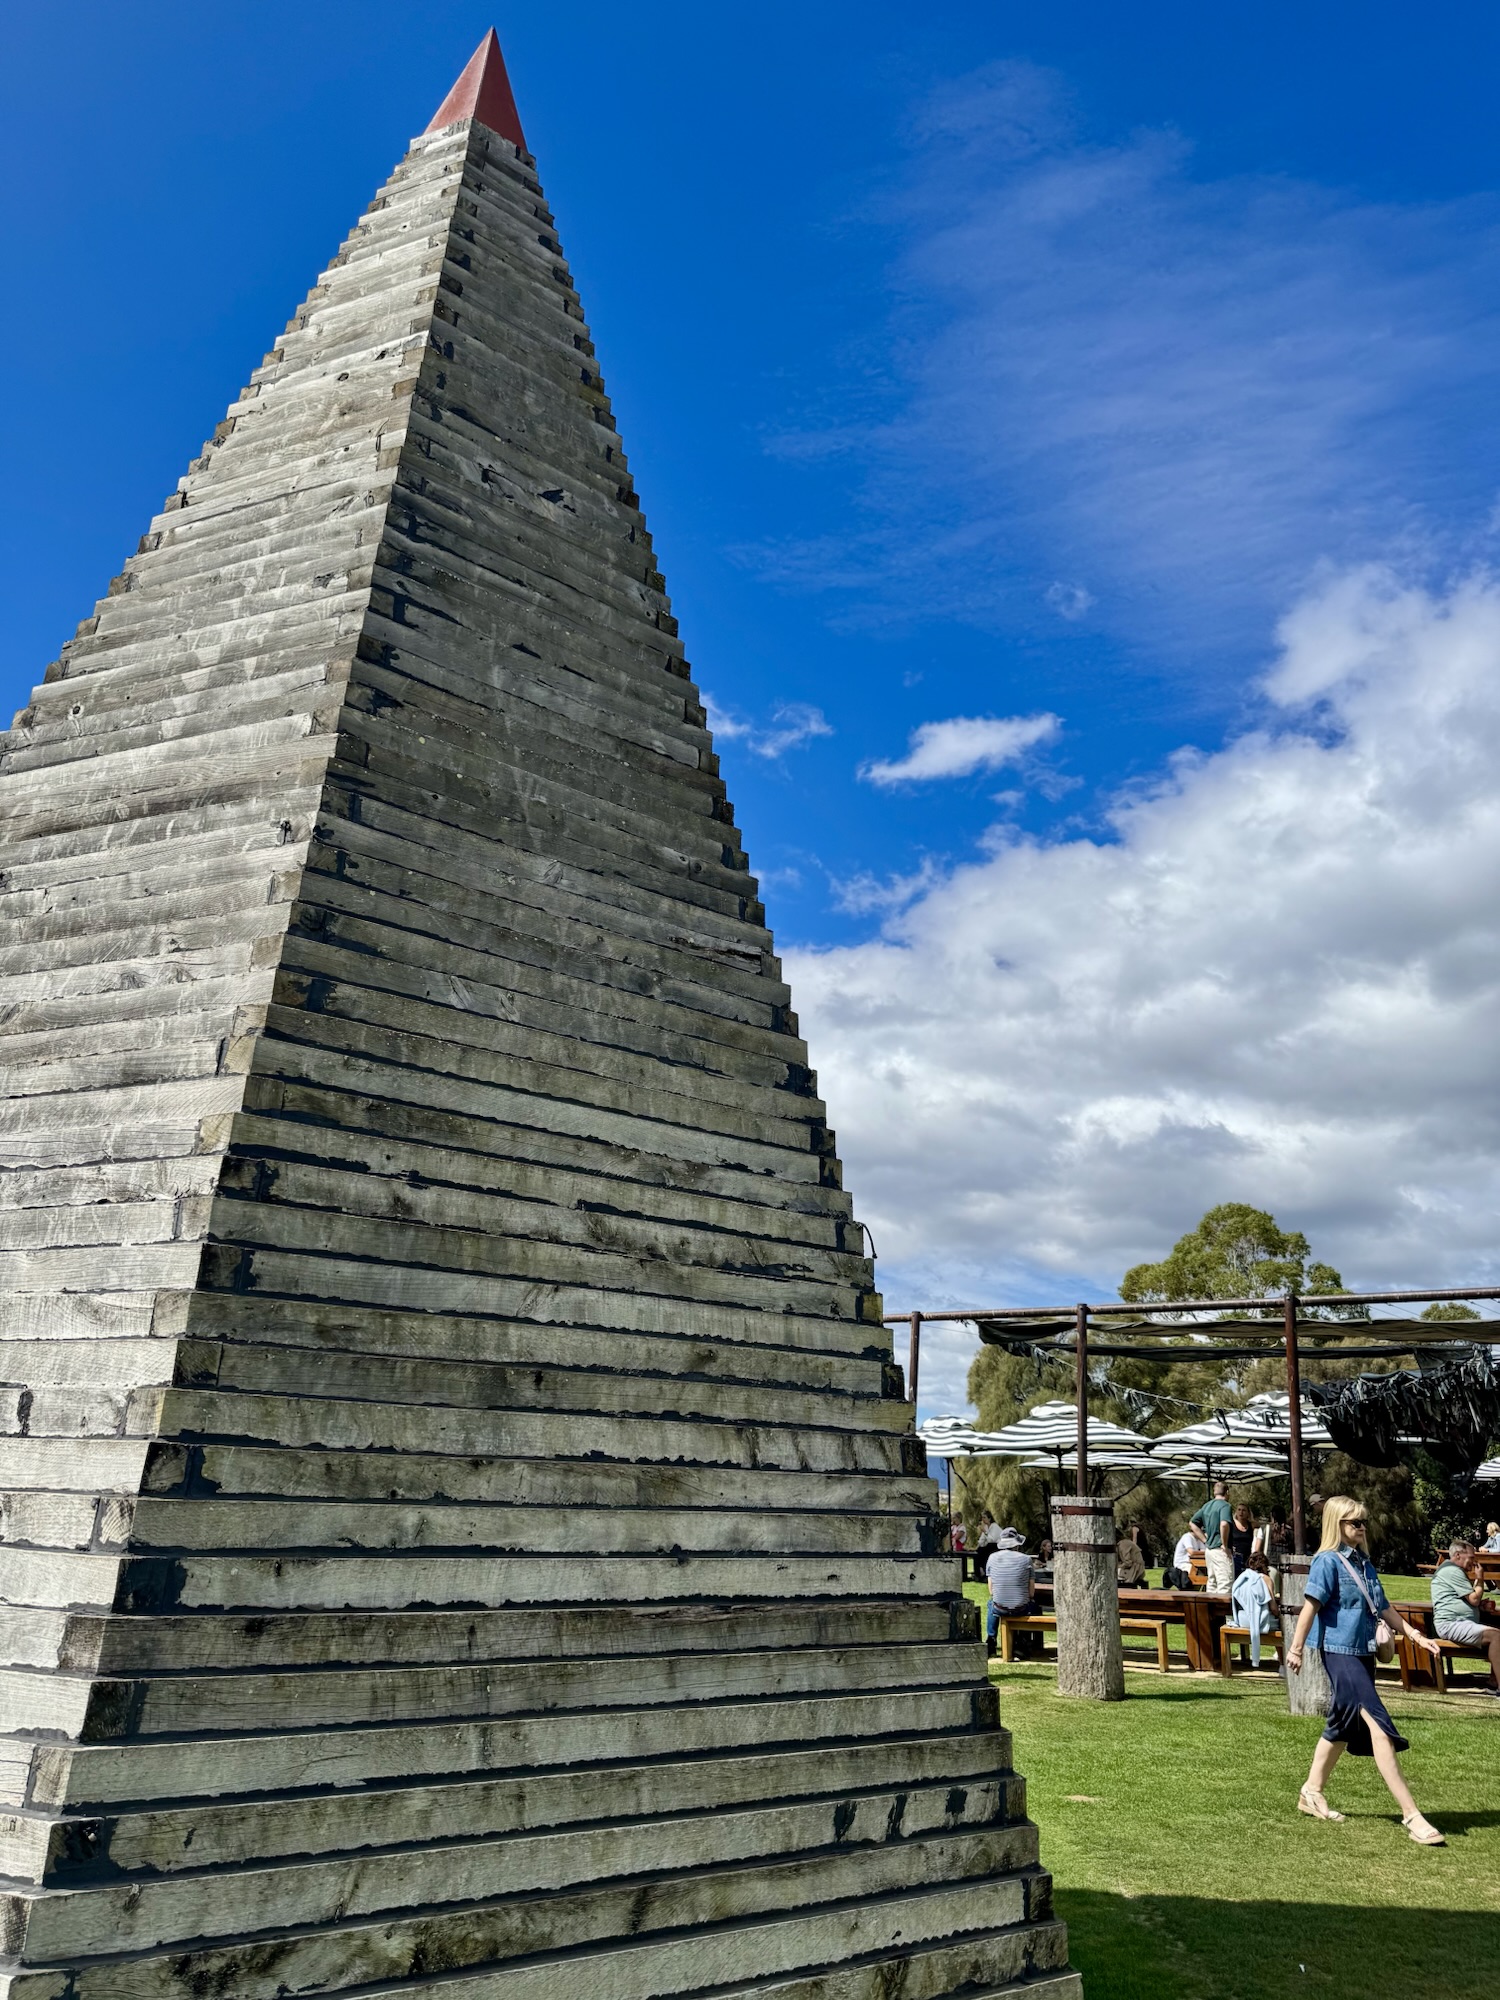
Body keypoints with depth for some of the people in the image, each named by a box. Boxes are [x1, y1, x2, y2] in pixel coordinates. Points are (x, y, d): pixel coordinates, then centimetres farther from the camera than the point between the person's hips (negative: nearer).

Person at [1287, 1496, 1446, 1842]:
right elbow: (1310, 1605, -14)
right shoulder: (1328, 1561, -11)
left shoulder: (1364, 1563, 13)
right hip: (1340, 1652, -9)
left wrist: (1414, 1635, 17)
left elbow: (1383, 1607, 19)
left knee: (1343, 1727, 17)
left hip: (1362, 1653, 9)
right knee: (1378, 1727, -13)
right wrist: (1295, 1649, -15)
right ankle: (1411, 1814, -14)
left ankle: (1311, 1793, 31)